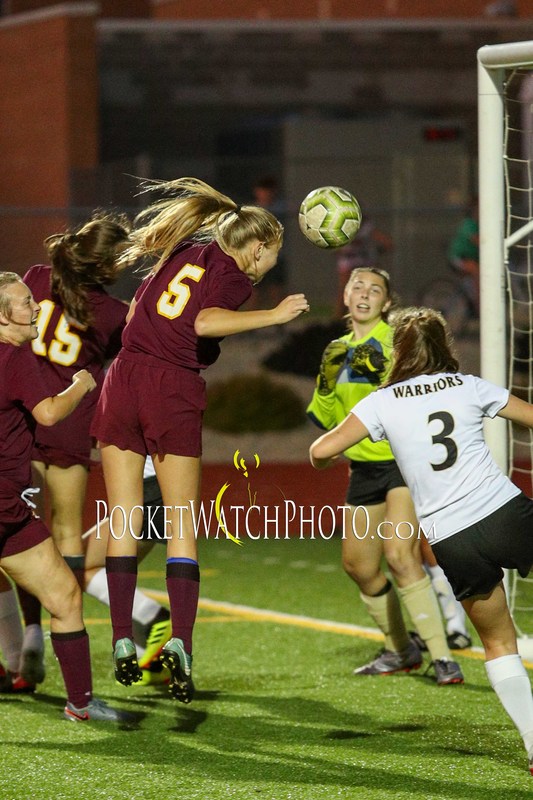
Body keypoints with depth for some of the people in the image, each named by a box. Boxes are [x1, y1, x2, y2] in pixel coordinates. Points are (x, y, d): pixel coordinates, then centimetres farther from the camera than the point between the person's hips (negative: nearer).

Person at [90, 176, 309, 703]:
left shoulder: (185, 253, 17)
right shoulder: (233, 277, -3)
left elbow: (133, 314, 25)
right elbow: (206, 323, -23)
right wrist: (274, 315, -20)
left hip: (123, 380, 5)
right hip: (175, 393, -5)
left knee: (123, 520, 6)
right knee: (182, 522, 1)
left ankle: (122, 640, 1)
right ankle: (180, 641, -12)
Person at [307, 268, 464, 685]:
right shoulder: (340, 350, 12)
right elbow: (323, 418, 9)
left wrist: (382, 371, -29)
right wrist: (327, 380, -8)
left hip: (406, 460, -7)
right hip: (365, 466, 7)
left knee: (399, 554, -24)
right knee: (359, 566, 11)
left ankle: (442, 656, -22)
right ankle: (401, 650, 31)